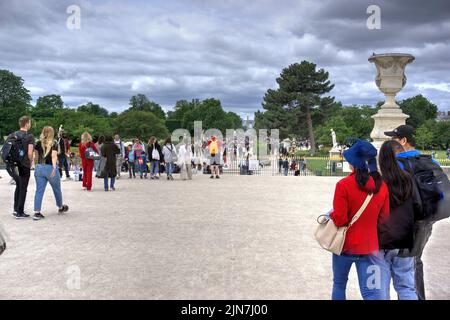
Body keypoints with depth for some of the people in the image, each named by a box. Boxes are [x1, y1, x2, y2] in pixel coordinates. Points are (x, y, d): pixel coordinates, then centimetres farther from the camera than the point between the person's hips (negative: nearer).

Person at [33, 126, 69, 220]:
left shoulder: (39, 143, 7)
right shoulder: (54, 143, -4)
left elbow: (36, 156, 12)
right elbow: (54, 156, -16)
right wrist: (54, 168, -23)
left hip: (39, 168, 4)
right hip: (50, 168, -3)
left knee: (39, 190, 2)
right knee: (57, 189, 16)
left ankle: (37, 212, -5)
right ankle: (60, 207, 34)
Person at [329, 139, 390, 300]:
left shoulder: (344, 185, -18)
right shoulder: (382, 186, -4)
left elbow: (339, 219, -17)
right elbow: (384, 218, 4)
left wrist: (331, 214, 3)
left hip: (345, 244, -3)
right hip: (369, 246, 3)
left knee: (339, 284, 19)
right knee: (371, 291, 7)